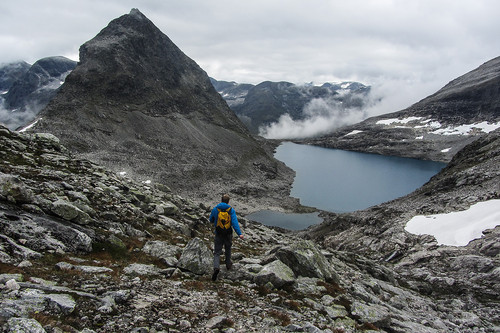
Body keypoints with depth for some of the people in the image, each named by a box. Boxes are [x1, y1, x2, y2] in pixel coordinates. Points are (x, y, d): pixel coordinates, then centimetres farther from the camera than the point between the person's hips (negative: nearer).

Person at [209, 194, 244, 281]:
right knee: (228, 249, 25)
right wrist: (239, 233, -26)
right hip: (228, 234, 1)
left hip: (218, 234, 0)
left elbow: (211, 220, 10)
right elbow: (234, 222, -21)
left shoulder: (215, 209, -5)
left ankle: (216, 267, -21)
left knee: (217, 252, 1)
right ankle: (228, 264, 38)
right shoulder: (231, 210, -9)